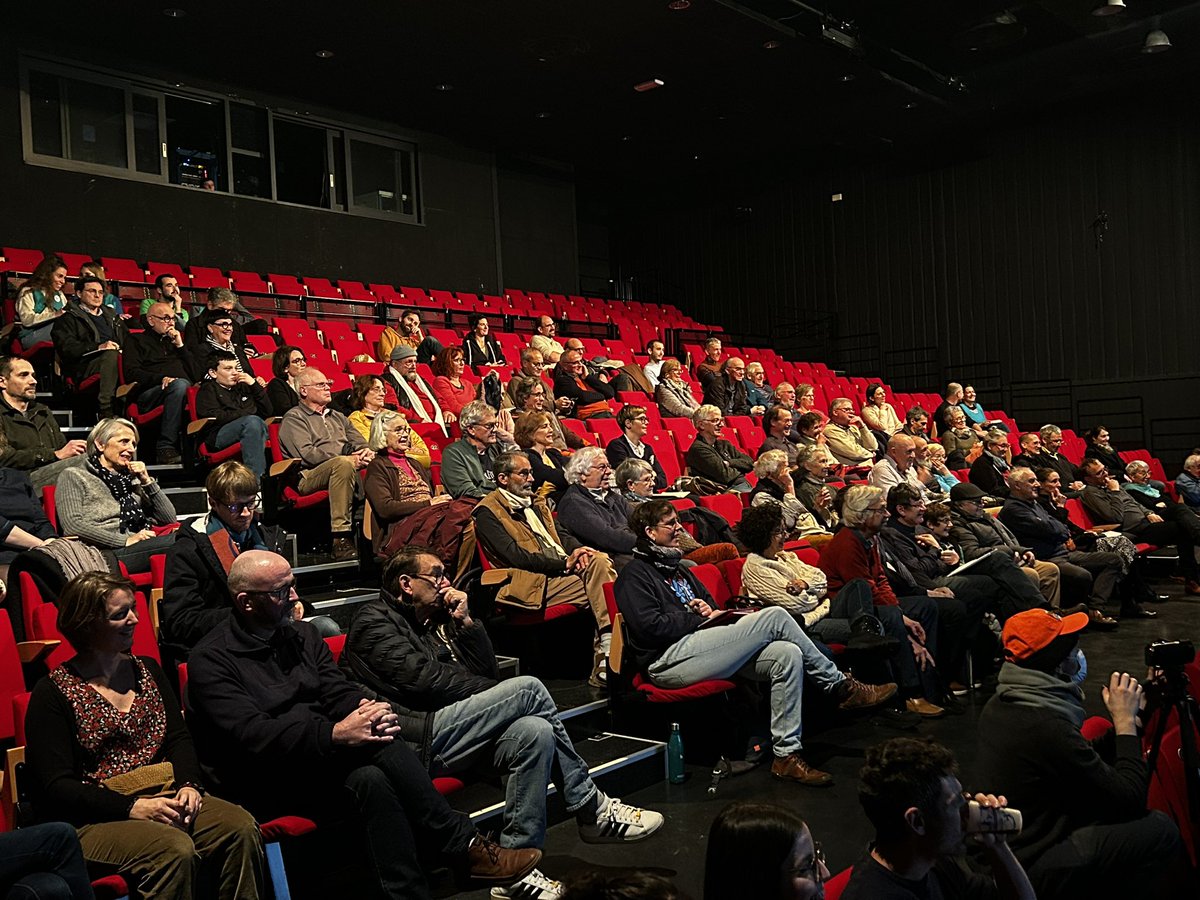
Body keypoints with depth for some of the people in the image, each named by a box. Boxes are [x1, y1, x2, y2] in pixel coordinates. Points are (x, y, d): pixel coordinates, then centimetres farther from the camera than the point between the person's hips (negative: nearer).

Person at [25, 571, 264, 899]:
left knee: (241, 826, -22)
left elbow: (179, 738, 13)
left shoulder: (147, 669, 17)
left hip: (162, 798, 5)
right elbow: (57, 786, -8)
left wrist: (189, 784, -9)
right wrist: (131, 807, -19)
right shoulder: (52, 693, -1)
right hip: (92, 819, -5)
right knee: (174, 848, -34)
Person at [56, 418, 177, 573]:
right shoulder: (74, 477, 12)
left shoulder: (130, 480, 28)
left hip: (140, 551, 6)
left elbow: (170, 520, 21)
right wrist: (126, 541, -11)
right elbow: (72, 525, -6)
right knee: (176, 540, -34)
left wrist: (147, 481, 11)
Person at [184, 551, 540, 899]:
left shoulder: (302, 634, 15)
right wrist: (335, 734, -30)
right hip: (267, 779, -5)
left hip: (324, 755, 6)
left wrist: (368, 708, -18)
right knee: (368, 779, -33)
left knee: (370, 777, -30)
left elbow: (339, 692, 8)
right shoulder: (210, 659, -6)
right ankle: (462, 844, -26)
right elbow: (250, 736, -18)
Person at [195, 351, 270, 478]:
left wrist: (254, 385, 13)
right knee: (252, 421, -32)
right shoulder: (207, 389, 14)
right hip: (217, 436, -5)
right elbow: (215, 417, -5)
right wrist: (246, 413, -2)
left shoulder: (242, 386, 28)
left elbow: (267, 412, 22)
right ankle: (255, 477, -45)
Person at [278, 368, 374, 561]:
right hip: (309, 476, -5)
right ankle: (340, 540, -41)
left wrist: (366, 452, -4)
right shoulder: (294, 418, 9)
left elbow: (359, 442, 23)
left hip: (348, 469, 6)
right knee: (343, 464, -38)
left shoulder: (337, 416, 32)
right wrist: (348, 459, -14)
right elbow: (306, 453, -7)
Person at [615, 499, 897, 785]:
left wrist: (711, 612, 6)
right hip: (666, 660, -9)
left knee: (788, 655, -15)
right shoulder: (634, 575, 0)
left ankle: (786, 754, -14)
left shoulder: (678, 570, 28)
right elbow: (650, 626, -14)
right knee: (775, 616, -18)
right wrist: (700, 617, -4)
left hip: (695, 647, 9)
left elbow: (709, 606, 32)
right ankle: (841, 687, -3)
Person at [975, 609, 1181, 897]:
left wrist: (1128, 720, 2)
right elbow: (1129, 797, -17)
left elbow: (1088, 760, 11)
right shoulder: (1047, 727, -28)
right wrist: (1125, 720, -9)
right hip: (1029, 874, -9)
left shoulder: (1000, 705, 1)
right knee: (1160, 829, -8)